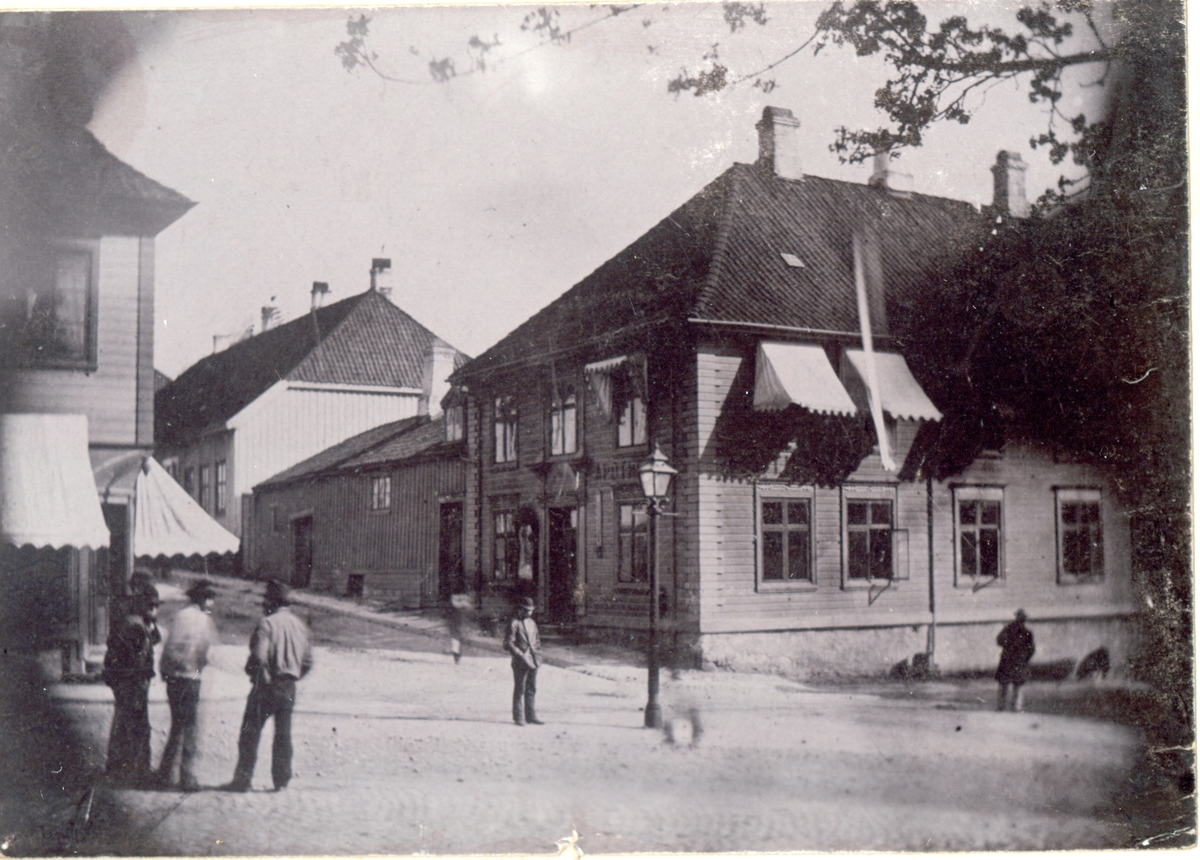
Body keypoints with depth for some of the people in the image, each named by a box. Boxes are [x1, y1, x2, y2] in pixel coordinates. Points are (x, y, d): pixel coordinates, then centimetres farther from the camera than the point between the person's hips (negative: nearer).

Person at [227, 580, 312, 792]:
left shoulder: (267, 623, -13)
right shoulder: (299, 624, 8)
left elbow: (259, 656, -23)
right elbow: (308, 661, 10)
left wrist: (252, 671, -5)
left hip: (266, 685, -6)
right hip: (289, 687, 6)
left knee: (250, 733, 3)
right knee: (283, 734, 12)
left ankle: (243, 780, 5)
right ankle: (282, 780, 13)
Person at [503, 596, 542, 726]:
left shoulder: (532, 623, 16)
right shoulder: (514, 623, -6)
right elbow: (508, 643, -10)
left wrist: (536, 650, 10)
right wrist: (520, 654, -16)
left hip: (533, 660, 7)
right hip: (520, 662, -7)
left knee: (531, 689, 10)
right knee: (519, 690, -2)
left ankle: (530, 715, 17)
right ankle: (518, 717, 4)